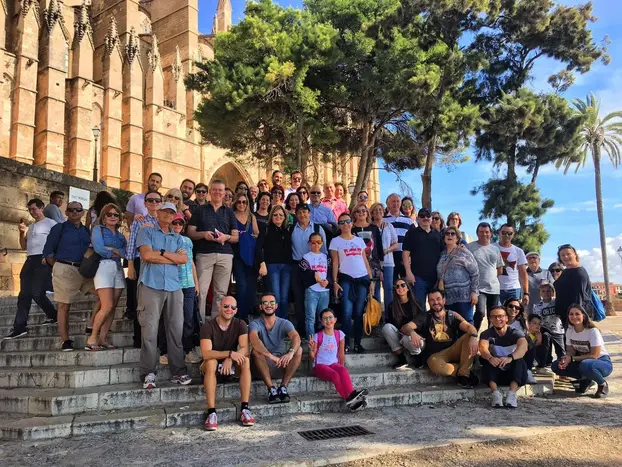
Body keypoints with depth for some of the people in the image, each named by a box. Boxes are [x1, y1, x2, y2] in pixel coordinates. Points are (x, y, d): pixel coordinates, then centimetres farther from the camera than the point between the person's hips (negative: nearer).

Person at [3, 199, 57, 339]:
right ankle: (20, 327, 1)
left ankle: (53, 316, 5)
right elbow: (24, 246, 22)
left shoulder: (50, 223, 2)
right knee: (24, 294, 0)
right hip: (30, 260, 7)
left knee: (37, 293, -14)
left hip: (43, 260, -7)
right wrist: (22, 232, 6)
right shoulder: (31, 226, 24)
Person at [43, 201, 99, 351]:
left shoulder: (86, 231, 16)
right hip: (65, 269, -4)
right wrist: (59, 267, -2)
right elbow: (48, 251, 3)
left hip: (84, 270, 5)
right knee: (64, 306, -4)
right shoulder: (59, 228, 5)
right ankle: (66, 341, -1)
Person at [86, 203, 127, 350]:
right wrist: (118, 253, 0)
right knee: (107, 306, -15)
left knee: (112, 307, 0)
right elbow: (99, 248, -10)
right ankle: (92, 338, -5)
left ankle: (102, 339, 5)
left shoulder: (120, 235, 21)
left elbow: (127, 253, 5)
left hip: (118, 269, 6)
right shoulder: (98, 229, 6)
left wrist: (112, 250, -8)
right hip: (103, 267, -6)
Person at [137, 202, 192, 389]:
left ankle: (178, 371, 6)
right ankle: (149, 373, -2)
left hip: (174, 287, 4)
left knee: (176, 329, 1)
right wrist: (174, 258, 1)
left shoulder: (177, 238, 21)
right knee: (150, 329, -7)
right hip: (151, 285, -4)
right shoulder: (147, 232, 10)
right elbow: (146, 255, -7)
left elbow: (184, 259, 5)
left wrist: (161, 252, -3)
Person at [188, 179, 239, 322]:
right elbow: (190, 232, 6)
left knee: (221, 292, 3)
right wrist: (203, 234, -13)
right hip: (204, 254, -2)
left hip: (225, 255, 2)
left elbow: (236, 237, 12)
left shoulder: (229, 212, 15)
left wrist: (226, 237, -10)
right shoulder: (200, 210, 11)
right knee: (201, 291, -8)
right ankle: (200, 323, 0)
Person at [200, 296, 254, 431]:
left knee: (245, 360, -28)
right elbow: (206, 353, -28)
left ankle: (244, 408, -29)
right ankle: (211, 412, -38)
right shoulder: (208, 326, -15)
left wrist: (230, 359, -37)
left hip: (232, 366, 2)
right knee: (211, 362, -35)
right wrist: (230, 353, -39)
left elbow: (244, 349, -19)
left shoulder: (240, 325, -6)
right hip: (213, 366, -2)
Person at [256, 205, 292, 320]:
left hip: (287, 266, 3)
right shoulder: (266, 230, 5)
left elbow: (291, 248, 12)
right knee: (276, 297, -7)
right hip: (272, 265, -3)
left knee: (284, 297, 2)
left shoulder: (289, 230, 15)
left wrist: (292, 264, 0)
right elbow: (258, 248, -4)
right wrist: (262, 264, -13)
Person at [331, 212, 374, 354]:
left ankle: (358, 343, 11)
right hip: (346, 279, -3)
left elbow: (365, 261, 14)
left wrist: (371, 280, 7)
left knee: (359, 312, 3)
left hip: (362, 279, 3)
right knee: (347, 312, -10)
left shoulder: (359, 240, 14)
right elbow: (335, 263, 2)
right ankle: (346, 343, 0)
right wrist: (335, 282, -7)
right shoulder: (336, 241, 5)